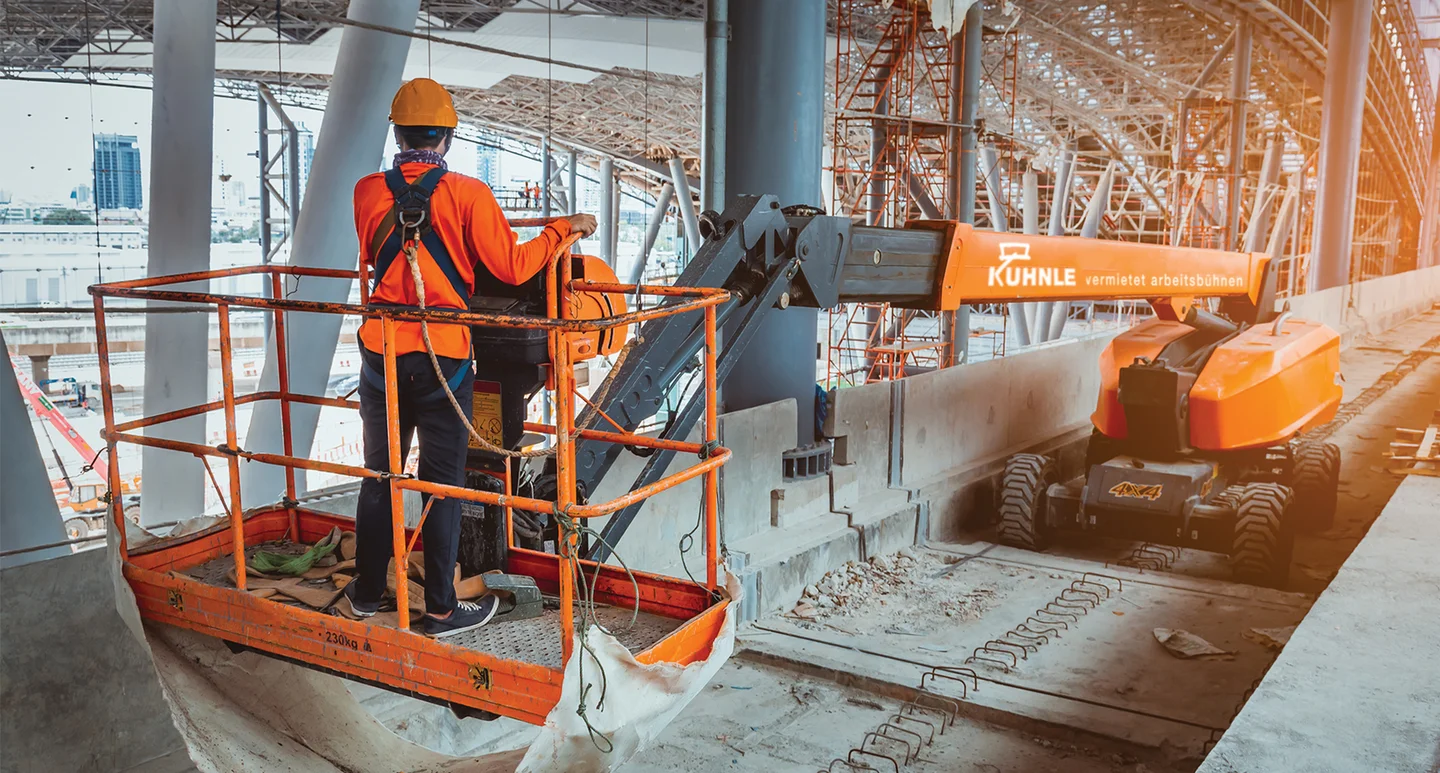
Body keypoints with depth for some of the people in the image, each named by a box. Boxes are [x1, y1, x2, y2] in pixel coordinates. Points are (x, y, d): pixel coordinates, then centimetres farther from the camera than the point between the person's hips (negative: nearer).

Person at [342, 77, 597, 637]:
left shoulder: (368, 192, 0)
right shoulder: (466, 194, -11)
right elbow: (512, 268, -10)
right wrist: (564, 229, 4)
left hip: (382, 353, 3)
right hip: (444, 358, -3)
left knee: (380, 476, 16)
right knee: (443, 483, 7)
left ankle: (366, 595, 29)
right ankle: (441, 609, 15)